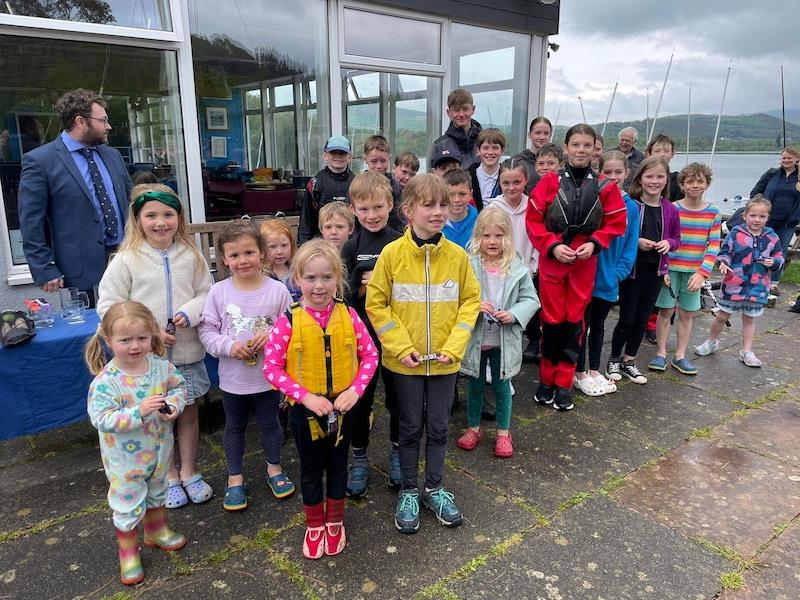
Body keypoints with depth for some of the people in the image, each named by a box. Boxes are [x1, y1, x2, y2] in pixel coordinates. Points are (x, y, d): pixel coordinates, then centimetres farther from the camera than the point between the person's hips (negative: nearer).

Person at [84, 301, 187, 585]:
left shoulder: (161, 366, -13)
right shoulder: (105, 381, -27)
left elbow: (179, 386, 2)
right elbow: (101, 419, -28)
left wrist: (174, 404, -18)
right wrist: (139, 412, -37)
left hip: (159, 449, 5)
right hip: (125, 458, -5)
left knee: (157, 492, 27)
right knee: (128, 503, 11)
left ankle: (156, 531, 53)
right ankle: (128, 552, 35)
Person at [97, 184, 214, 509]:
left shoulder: (191, 255, -1)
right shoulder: (127, 259, -8)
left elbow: (207, 293, 5)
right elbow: (108, 306, -8)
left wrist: (190, 312, -16)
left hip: (187, 353, 2)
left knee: (188, 412, 15)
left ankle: (189, 472, 34)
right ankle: (169, 476, 32)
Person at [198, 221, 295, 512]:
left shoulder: (278, 290, -11)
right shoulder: (218, 292, -9)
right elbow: (207, 330, -5)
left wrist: (272, 335, -22)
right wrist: (229, 346, -20)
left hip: (268, 375, 0)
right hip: (232, 376, 1)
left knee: (269, 423, 18)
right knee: (234, 426, 18)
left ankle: (274, 469, 42)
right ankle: (235, 478, 36)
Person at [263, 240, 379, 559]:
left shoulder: (347, 315, -9)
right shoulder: (288, 321, -15)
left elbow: (370, 355, -3)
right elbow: (271, 367, -13)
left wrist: (356, 389, -16)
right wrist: (305, 396, -21)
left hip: (341, 407, 2)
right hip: (305, 409, -1)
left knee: (338, 466, 19)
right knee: (311, 470, 17)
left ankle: (335, 522, 42)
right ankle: (314, 525, 39)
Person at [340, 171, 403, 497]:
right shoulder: (351, 247, -2)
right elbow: (344, 295, -5)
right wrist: (363, 285, -22)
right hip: (363, 335, 0)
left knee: (397, 396, 14)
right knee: (360, 397, 11)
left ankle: (397, 452, 36)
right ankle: (359, 458, 29)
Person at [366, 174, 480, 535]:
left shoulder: (457, 255, -5)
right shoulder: (392, 254, -11)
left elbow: (470, 301, 2)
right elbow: (376, 305, -7)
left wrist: (454, 346, -9)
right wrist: (401, 347, -14)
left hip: (445, 360, 2)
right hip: (405, 360, -2)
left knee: (439, 427, 14)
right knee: (410, 427, 12)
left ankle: (434, 488, 34)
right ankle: (409, 492, 31)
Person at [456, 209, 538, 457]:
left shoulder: (518, 267, -7)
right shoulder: (468, 265, -11)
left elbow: (531, 299, -2)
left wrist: (514, 314, -18)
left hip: (504, 340, 0)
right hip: (475, 339, 0)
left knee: (502, 386, 15)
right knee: (475, 385, 17)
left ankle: (503, 432, 34)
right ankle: (473, 427, 37)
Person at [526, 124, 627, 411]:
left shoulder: (604, 186, 0)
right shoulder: (550, 182, -3)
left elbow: (615, 223, 5)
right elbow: (533, 219, -2)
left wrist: (594, 243, -9)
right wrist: (552, 246, -13)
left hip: (585, 262, 1)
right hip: (552, 260, -1)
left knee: (574, 320, 7)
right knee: (552, 320, 6)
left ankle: (564, 383, 19)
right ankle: (546, 380, 21)